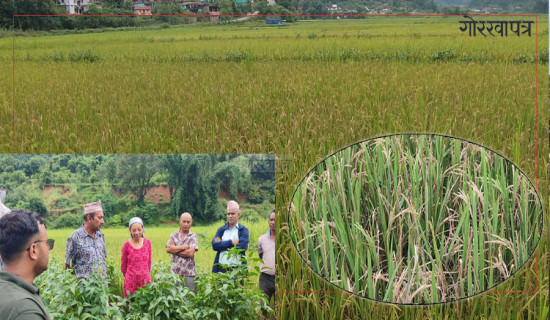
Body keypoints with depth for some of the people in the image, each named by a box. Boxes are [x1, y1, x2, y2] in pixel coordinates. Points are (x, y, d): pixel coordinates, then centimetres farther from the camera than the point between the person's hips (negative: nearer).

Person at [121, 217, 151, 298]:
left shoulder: (147, 243, 1)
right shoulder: (127, 245, -6)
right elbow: (123, 266, 4)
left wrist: (145, 275, 13)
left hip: (145, 281, 2)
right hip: (131, 282, -2)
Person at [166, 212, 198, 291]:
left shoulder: (193, 237, 3)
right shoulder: (174, 235, 9)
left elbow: (190, 253, -10)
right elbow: (168, 249, -7)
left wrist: (175, 250, -6)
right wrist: (184, 247, -8)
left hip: (189, 273, -1)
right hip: (175, 272, 1)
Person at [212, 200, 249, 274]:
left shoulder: (243, 230, 6)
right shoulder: (221, 230, 14)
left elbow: (242, 247, -10)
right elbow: (214, 245, -1)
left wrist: (222, 244, -4)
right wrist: (231, 242, -10)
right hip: (221, 269, 2)